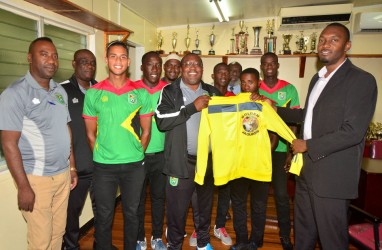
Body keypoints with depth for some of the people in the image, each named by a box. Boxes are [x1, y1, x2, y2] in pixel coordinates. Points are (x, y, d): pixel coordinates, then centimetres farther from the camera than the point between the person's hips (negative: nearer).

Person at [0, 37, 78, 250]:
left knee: (58, 232, 17)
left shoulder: (60, 91, 8)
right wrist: (24, 187, -15)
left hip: (63, 174, 6)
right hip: (37, 178, -5)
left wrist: (72, 167, 12)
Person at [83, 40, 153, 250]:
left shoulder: (140, 93, 0)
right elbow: (90, 133, 3)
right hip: (103, 166, 0)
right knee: (104, 216, 14)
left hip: (134, 165, 1)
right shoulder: (93, 93, -1)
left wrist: (135, 156, 1)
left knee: (131, 213, 16)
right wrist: (102, 157, 1)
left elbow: (146, 131, 4)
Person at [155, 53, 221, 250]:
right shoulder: (170, 91, -5)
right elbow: (161, 121, -19)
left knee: (206, 204, 19)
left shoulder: (212, 92, 8)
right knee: (177, 208, 6)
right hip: (181, 161, -4)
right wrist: (193, 107, -20)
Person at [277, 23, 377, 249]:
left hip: (332, 176, -7)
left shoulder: (362, 80, -12)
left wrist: (308, 145, -14)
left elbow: (352, 132, -20)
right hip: (307, 170, 7)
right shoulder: (317, 78, 13)